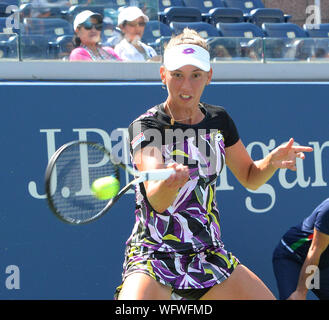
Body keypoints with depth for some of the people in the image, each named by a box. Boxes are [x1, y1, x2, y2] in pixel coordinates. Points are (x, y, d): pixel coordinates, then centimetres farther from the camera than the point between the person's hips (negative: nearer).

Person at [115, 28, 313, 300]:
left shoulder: (219, 120, 5)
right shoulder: (145, 127, -12)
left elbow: (250, 177, 19)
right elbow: (157, 201, -26)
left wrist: (273, 161, -3)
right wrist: (169, 183, -49)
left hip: (208, 254, 6)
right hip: (152, 254, -5)